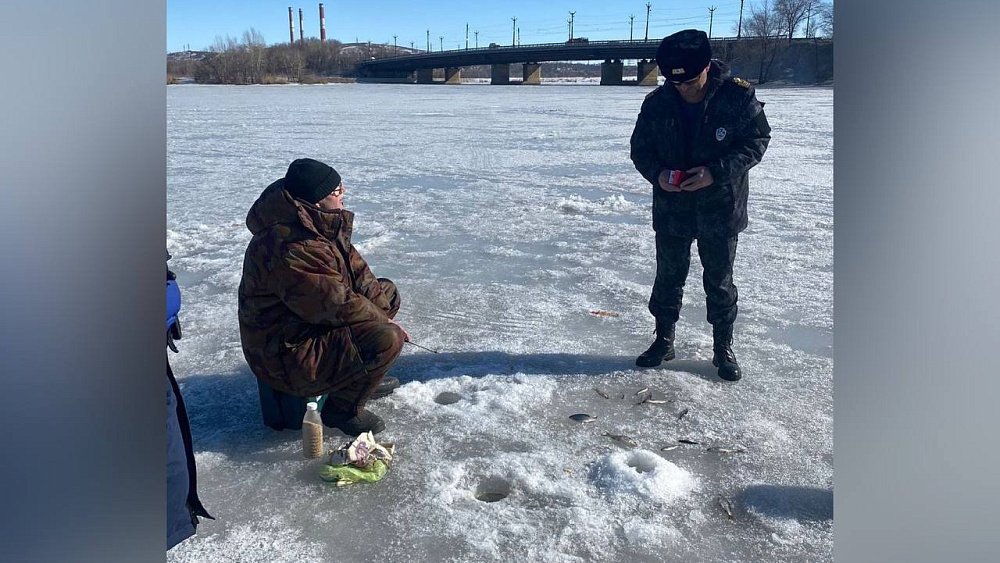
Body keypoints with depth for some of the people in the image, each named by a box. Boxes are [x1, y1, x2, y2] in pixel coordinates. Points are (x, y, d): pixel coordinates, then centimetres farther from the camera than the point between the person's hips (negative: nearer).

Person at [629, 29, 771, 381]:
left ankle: (723, 348, 26)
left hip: (721, 209, -2)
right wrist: (657, 173, -18)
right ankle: (664, 341, 28)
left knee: (719, 281, 9)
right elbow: (640, 148, 3)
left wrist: (716, 172, -22)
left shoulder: (738, 96, -13)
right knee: (669, 277, 11)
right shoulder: (657, 103, -6)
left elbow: (758, 140, -8)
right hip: (671, 208, 2)